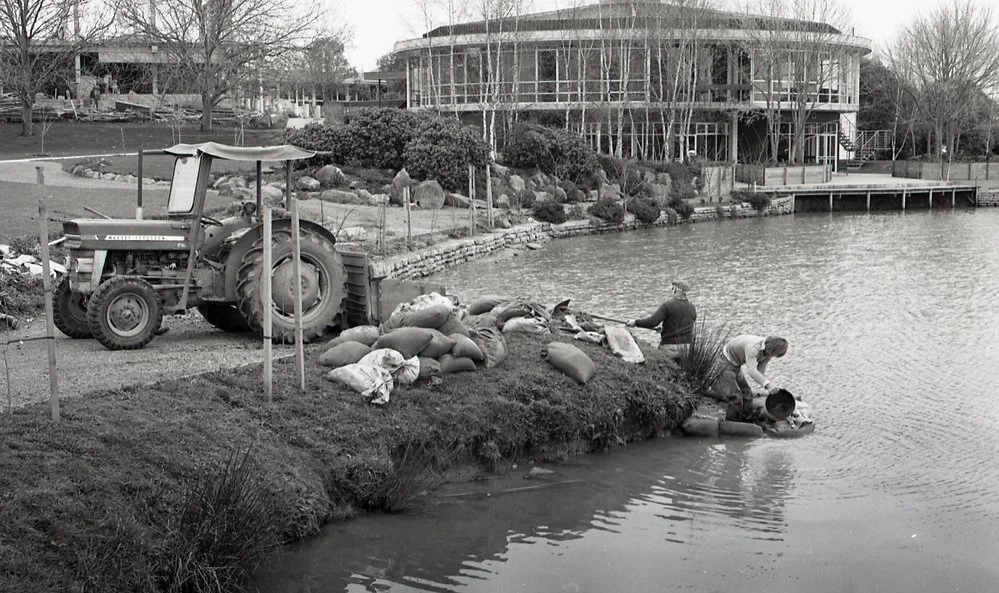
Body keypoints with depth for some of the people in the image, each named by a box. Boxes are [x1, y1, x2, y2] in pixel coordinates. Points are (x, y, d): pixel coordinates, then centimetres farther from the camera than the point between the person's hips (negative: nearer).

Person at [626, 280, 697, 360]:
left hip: (670, 346, -5)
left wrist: (636, 322, -4)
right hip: (687, 347, 5)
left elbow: (652, 321, -18)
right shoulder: (692, 308, 6)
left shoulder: (668, 305, -12)